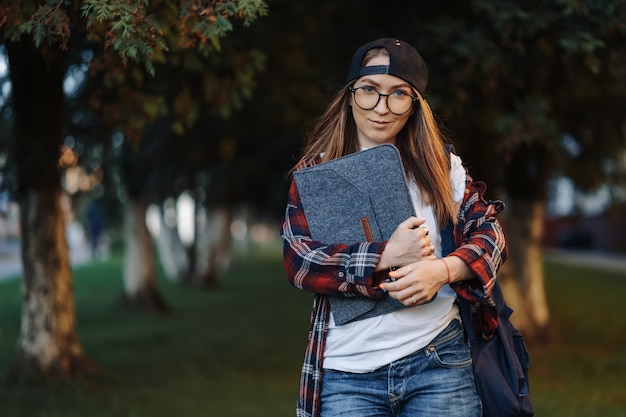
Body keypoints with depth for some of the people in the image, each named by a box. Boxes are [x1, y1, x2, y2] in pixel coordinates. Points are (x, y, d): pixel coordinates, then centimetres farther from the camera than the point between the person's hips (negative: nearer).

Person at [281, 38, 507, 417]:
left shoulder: (441, 166, 6)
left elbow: (489, 234, 4)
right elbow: (299, 261, -7)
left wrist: (442, 270, -16)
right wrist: (387, 255, -18)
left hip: (438, 362, 1)